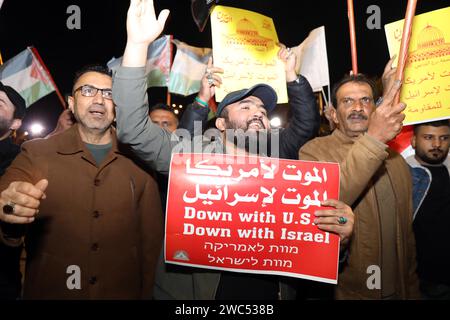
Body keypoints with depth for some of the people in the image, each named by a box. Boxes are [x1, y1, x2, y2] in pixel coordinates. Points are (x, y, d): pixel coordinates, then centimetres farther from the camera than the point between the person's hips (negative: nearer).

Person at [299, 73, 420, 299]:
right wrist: (373, 139, -34)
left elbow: (406, 233, 10)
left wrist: (411, 291, 9)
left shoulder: (397, 160, 6)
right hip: (343, 291, -5)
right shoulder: (315, 150, -13)